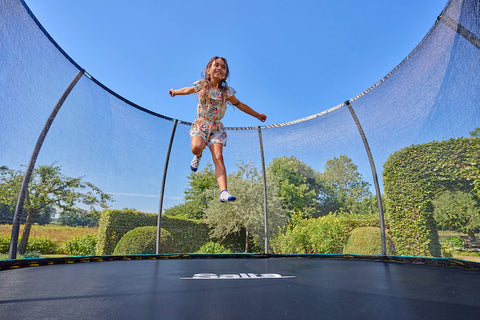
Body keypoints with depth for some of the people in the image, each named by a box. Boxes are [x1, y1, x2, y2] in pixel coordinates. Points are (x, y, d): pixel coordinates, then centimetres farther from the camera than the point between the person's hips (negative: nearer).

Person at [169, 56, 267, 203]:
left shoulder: (226, 91, -1)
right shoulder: (201, 85, 1)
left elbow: (240, 105, 14)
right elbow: (187, 90, 23)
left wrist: (257, 115, 21)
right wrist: (175, 91, 41)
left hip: (216, 128, 0)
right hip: (200, 125, 0)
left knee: (218, 157, -18)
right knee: (196, 147, -31)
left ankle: (224, 192, -26)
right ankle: (197, 156, 10)